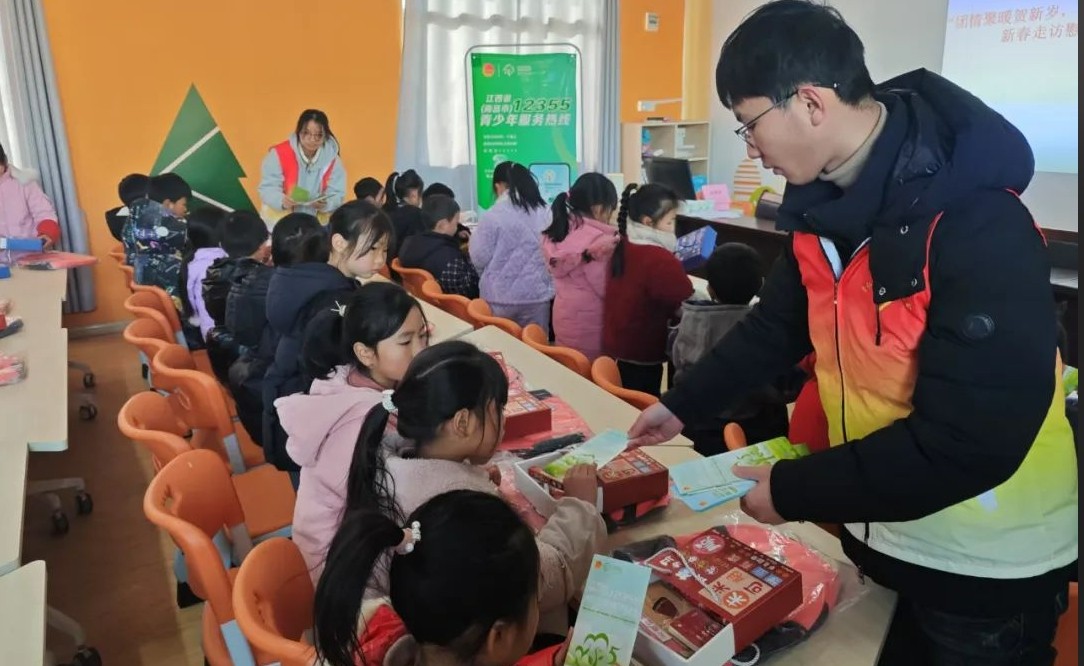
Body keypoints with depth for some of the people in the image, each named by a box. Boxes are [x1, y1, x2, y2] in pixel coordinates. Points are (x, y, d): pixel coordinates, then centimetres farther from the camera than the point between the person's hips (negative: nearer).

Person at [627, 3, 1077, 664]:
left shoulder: (978, 226, -28)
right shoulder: (827, 201, -5)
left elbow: (971, 442, -29)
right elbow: (779, 324, 8)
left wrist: (795, 492, -22)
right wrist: (682, 404, 6)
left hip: (987, 561, -6)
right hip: (879, 528, 7)